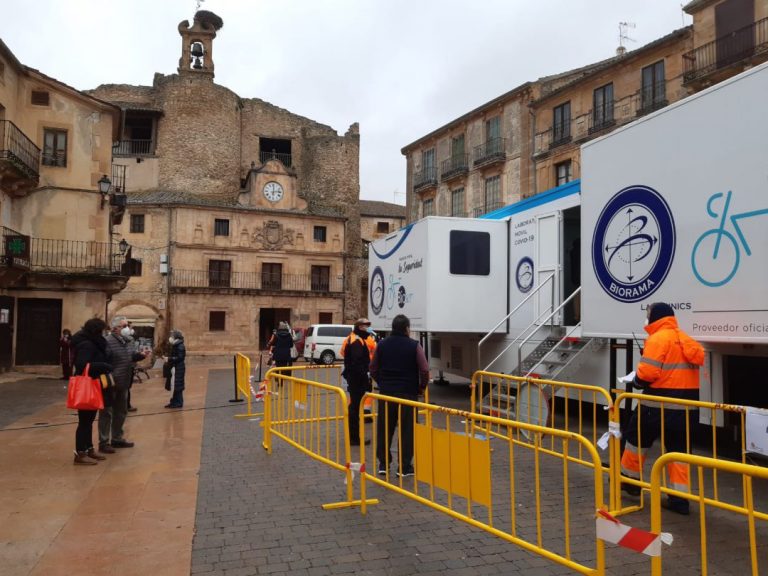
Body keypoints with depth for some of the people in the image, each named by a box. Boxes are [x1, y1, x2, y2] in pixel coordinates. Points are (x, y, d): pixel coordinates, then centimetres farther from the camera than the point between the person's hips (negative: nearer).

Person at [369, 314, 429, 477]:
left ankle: (383, 463, 17)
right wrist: (421, 387, 3)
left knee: (384, 428, 12)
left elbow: (373, 368, 7)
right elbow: (424, 370, -13)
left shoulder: (382, 344, 2)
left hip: (386, 393, 3)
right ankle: (405, 466, 10)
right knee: (407, 430, 6)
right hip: (408, 393, -3)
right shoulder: (414, 346, -9)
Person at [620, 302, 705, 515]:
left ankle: (629, 479, 28)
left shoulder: (658, 338, -11)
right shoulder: (686, 339, 14)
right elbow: (696, 364, 16)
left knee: (637, 437, 13)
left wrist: (637, 380, -1)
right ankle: (680, 497, 10)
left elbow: (648, 372, -20)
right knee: (677, 448, 11)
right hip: (684, 403, 7)